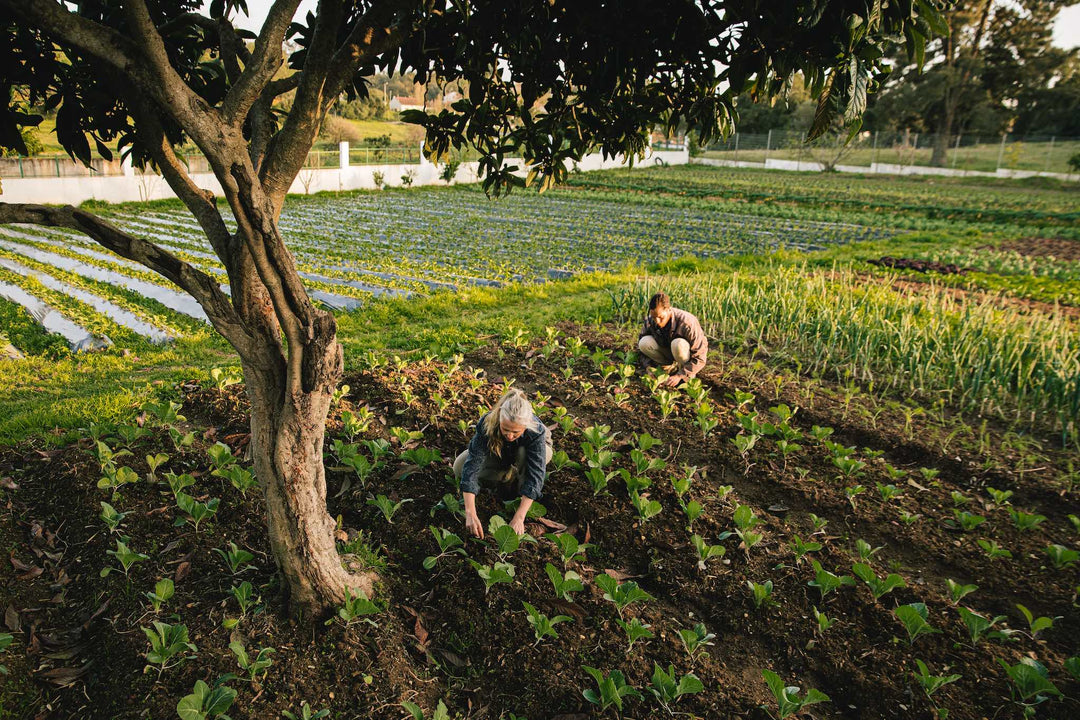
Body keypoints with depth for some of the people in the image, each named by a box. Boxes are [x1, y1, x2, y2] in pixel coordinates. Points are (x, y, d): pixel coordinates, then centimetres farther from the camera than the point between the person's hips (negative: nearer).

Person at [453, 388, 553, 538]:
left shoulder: (536, 430, -42)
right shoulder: (486, 424, -40)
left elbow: (535, 475, -44)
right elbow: (472, 465, -44)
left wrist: (519, 518, -52)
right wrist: (470, 513, -52)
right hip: (497, 452, 2)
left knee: (524, 454, -39)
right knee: (460, 468, -19)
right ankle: (509, 477, 1)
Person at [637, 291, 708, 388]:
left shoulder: (687, 323, -33)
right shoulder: (649, 321, -20)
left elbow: (700, 357, -29)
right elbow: (641, 347, -5)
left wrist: (680, 376, -35)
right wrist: (648, 367, -22)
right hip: (669, 354, 4)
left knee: (678, 344, -38)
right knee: (644, 343, -23)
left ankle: (690, 376, -13)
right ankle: (672, 368, -6)